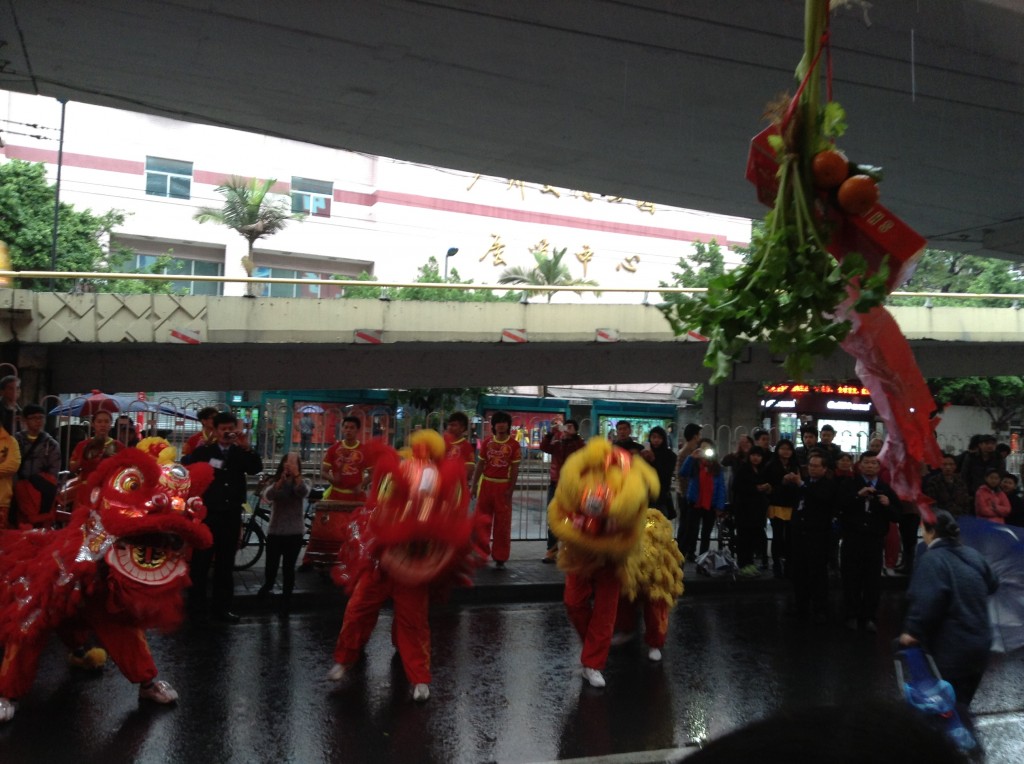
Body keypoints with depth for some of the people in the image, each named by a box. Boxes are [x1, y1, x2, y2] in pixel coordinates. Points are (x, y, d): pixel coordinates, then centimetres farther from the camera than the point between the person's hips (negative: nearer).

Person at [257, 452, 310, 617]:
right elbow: (269, 496, -19)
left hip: (294, 532, -1)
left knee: (289, 568, -2)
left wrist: (296, 474, -33)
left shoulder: (302, 482, 1)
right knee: (271, 566, 7)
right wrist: (282, 478, -33)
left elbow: (303, 493, -23)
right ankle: (268, 585, 40)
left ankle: (286, 601, 11)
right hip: (275, 531, 1)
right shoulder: (275, 481, 3)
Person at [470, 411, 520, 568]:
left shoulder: (513, 444, -3)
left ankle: (500, 558, 8)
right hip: (486, 483, 3)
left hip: (503, 485, -2)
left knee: (503, 523, 1)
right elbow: (480, 464, 6)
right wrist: (473, 485, 2)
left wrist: (510, 489, -10)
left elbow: (515, 469, -4)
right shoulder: (487, 441, 4)